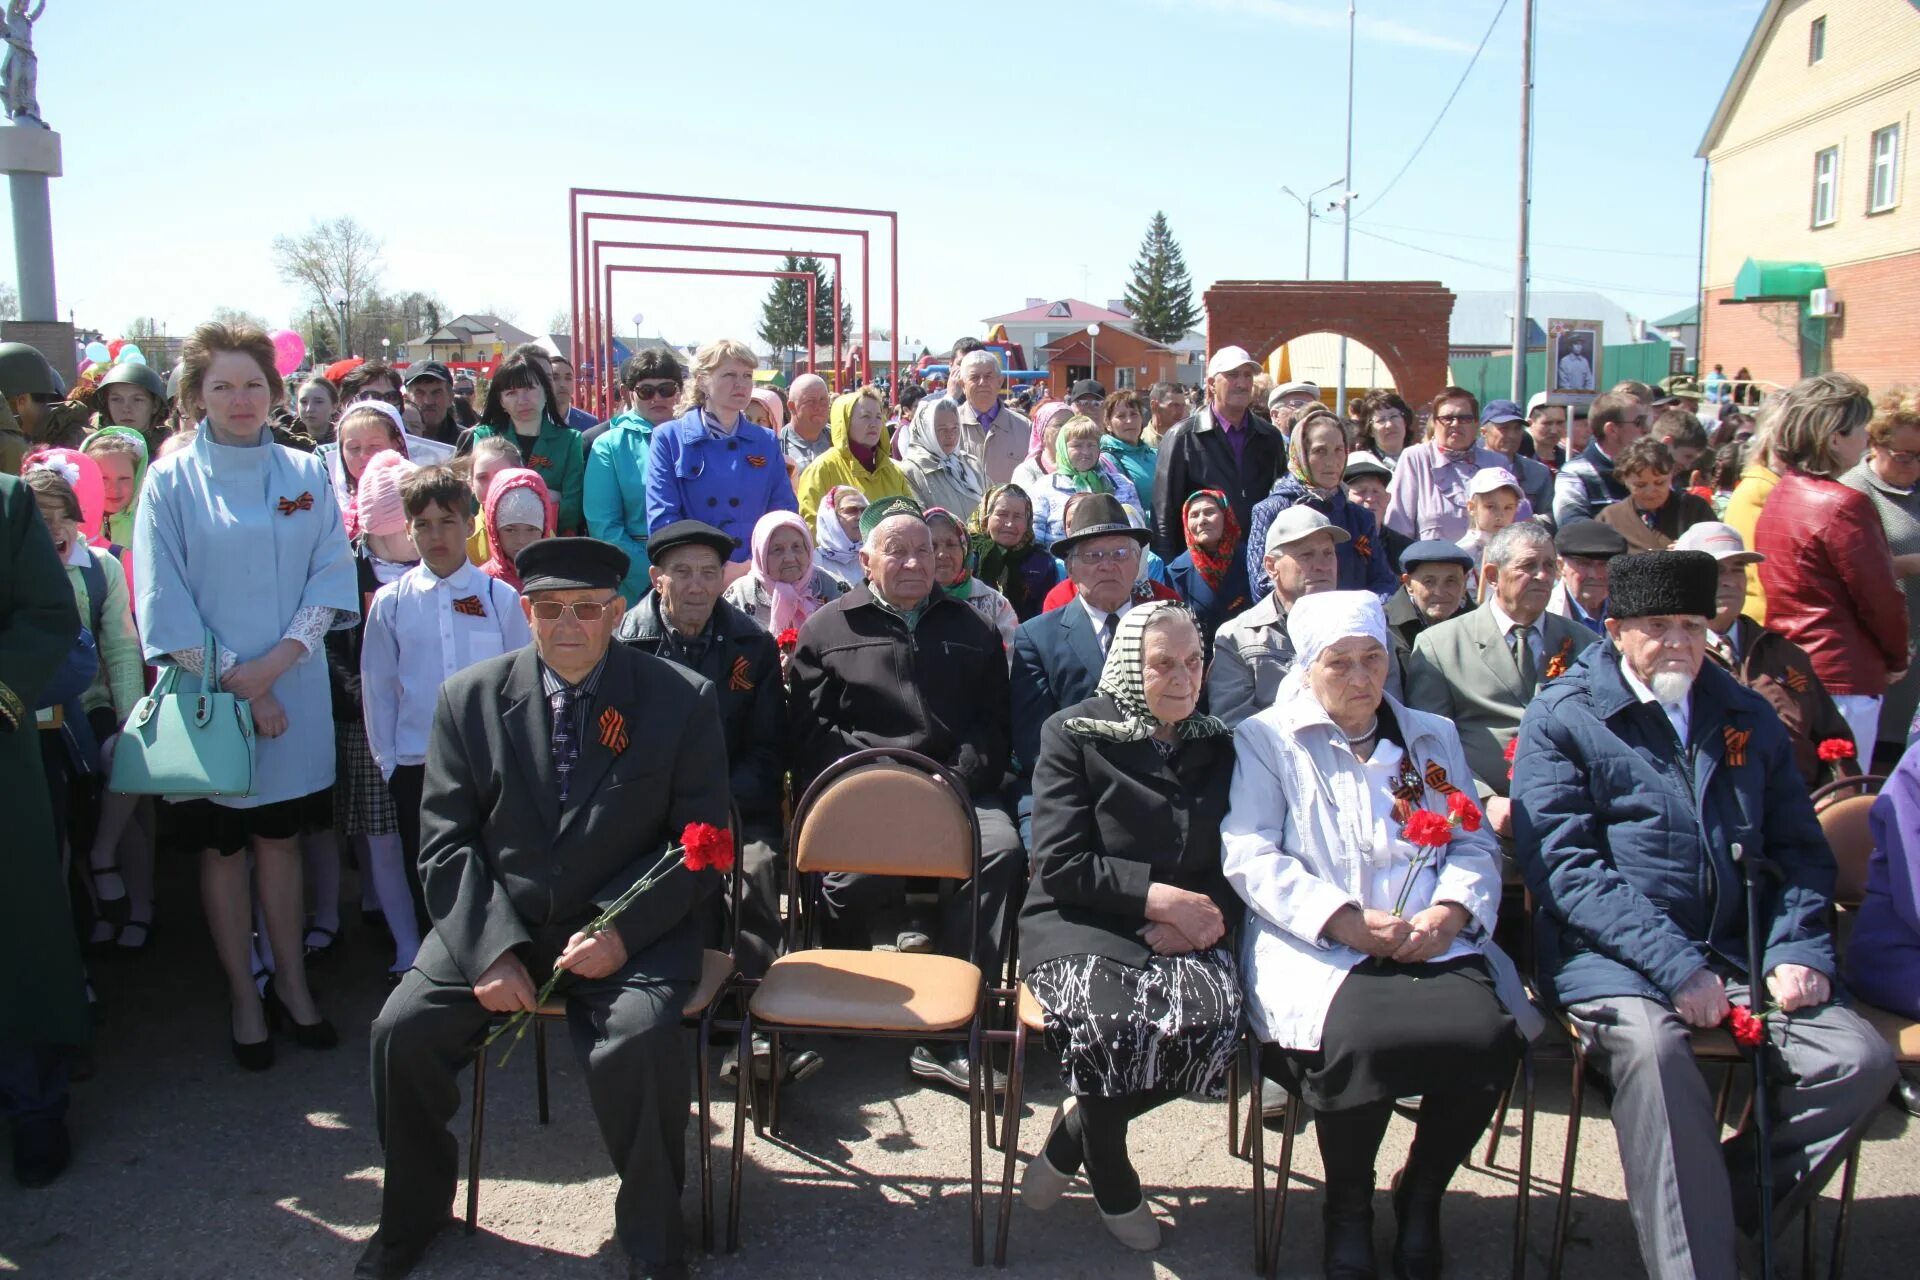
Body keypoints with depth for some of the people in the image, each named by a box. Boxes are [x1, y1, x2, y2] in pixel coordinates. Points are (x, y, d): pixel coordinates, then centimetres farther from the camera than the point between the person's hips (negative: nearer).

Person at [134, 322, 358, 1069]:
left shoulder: (306, 475, 4)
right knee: (222, 847, 7)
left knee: (280, 837, 11)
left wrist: (275, 662, -13)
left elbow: (332, 575, -1)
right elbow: (163, 602, -6)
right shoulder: (172, 481, -2)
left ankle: (291, 982, 22)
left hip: (293, 691, 2)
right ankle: (243, 998, 19)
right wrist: (236, 685, -11)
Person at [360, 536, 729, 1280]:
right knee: (403, 1030, -14)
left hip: (628, 928, -3)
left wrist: (623, 932, -19)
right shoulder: (470, 698, 3)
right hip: (497, 921, 3)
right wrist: (491, 950, -14)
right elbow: (446, 841, 1)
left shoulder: (682, 701, -4)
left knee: (639, 1042, -29)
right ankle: (412, 1216, 17)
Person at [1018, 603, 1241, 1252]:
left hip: (1181, 931, 4)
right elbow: (1058, 864, -8)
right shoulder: (1072, 733, -1)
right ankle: (1112, 1181, -1)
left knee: (1214, 1017, -29)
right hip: (1079, 921, -3)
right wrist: (1158, 897, -16)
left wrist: (1204, 916, -9)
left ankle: (1069, 1136, -3)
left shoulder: (1217, 746, 13)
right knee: (1108, 1018, -34)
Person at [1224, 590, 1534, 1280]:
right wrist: (1346, 920, -14)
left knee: (1487, 1034, -27)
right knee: (1359, 1037, -34)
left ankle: (1422, 1193, 4)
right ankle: (1348, 1209, -2)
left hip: (1431, 942, 4)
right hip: (1317, 950, -3)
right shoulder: (1266, 740, 10)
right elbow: (1250, 855, -2)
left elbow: (1474, 846, 15)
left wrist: (1448, 913, -7)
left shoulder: (1433, 737, 23)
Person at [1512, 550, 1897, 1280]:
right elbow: (1563, 865, -9)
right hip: (1611, 956, -5)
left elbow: (1799, 850, 18)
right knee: (1650, 1046, -34)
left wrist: (1797, 950, -1)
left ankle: (1721, 1211, 0)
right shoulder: (1560, 717, 1)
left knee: (1860, 1059, -16)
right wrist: (1674, 965, -18)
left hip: (1737, 953, 5)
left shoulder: (1748, 718, 18)